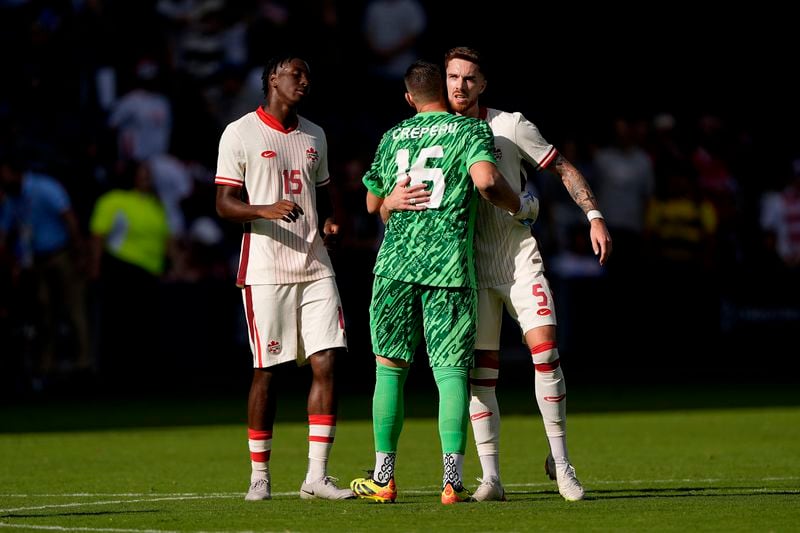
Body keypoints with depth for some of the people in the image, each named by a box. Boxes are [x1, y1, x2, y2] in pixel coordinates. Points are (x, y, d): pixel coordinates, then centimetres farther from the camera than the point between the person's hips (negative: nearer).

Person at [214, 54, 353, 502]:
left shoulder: (315, 136, 16)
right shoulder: (240, 134, -1)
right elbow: (224, 204, -4)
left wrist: (330, 221, 3)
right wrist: (267, 210, -22)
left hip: (315, 266, 5)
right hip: (265, 269, -5)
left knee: (327, 363, -6)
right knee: (267, 371, -2)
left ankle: (317, 476, -2)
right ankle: (260, 476, 10)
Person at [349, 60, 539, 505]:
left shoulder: (392, 137, 17)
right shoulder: (471, 130, 4)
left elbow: (373, 204, 25)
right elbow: (485, 180, -13)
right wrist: (520, 206, 1)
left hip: (396, 263, 3)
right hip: (451, 267, -3)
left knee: (390, 366, 9)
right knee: (451, 371, -2)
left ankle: (383, 477, 10)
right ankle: (453, 479, -12)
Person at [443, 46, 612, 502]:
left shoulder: (510, 127, -3)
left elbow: (564, 168, 3)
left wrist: (594, 217, -6)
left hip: (518, 255, -2)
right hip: (469, 263, 2)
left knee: (545, 348, -14)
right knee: (479, 371, -2)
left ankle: (560, 461, -2)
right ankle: (491, 477, 2)